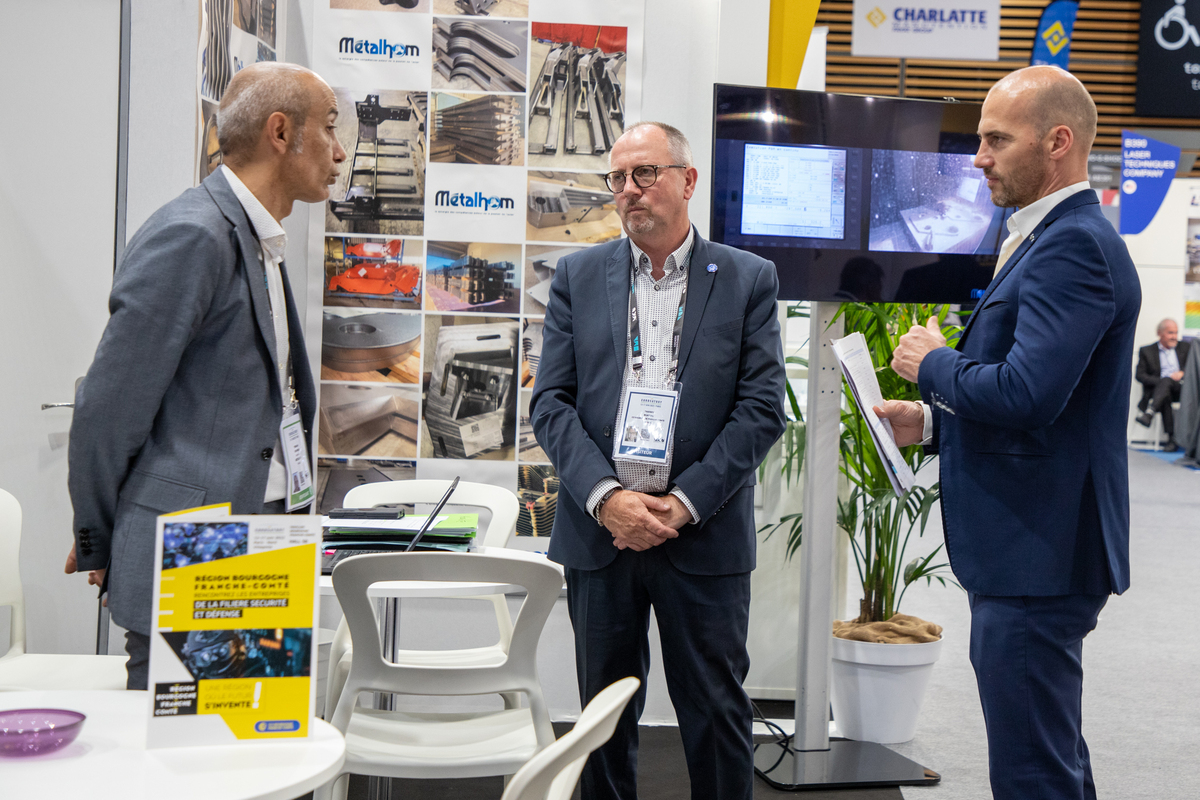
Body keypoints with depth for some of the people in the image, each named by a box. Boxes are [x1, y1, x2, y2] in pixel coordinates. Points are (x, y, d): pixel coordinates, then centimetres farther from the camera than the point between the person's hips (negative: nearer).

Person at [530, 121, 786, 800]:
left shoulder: (749, 279, 2)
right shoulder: (578, 276, 8)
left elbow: (763, 408, -4)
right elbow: (551, 401, 2)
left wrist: (683, 504, -12)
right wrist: (605, 497, -12)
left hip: (705, 538, -2)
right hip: (599, 533, 2)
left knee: (717, 716, 6)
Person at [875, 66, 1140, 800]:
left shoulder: (1074, 245, -18)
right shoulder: (1055, 238, 15)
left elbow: (1028, 394, -28)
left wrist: (933, 365, -11)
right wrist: (931, 422, 9)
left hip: (1039, 554, -11)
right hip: (1027, 550, 11)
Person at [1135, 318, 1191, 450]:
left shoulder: (1185, 347, 23)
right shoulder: (1146, 351, 15)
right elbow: (1140, 375, 3)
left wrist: (1182, 373, -10)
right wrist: (1160, 381, -13)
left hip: (1181, 387, 1)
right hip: (1158, 389, -1)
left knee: (1166, 381, -34)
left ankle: (1149, 413, -52)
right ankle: (1172, 438, -42)